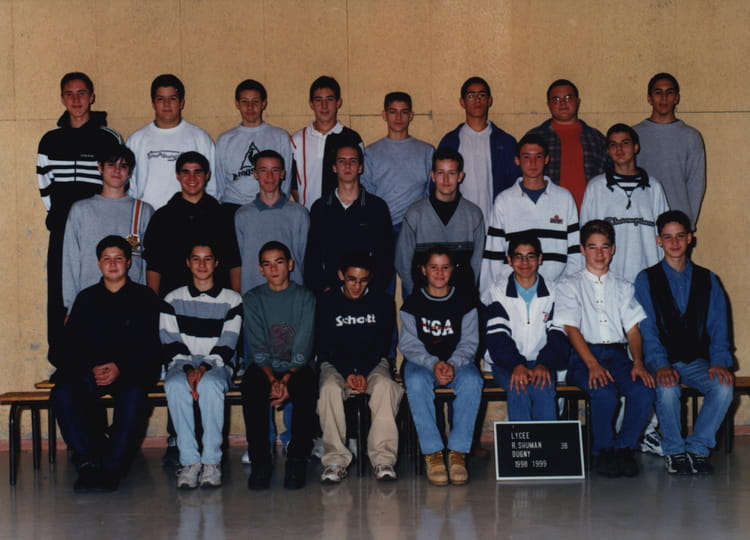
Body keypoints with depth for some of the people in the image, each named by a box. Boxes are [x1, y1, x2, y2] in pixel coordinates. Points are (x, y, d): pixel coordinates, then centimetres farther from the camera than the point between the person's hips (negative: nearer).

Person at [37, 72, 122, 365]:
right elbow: (45, 184, 16)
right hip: (62, 230, 3)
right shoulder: (50, 140, 10)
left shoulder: (110, 138, 1)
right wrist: (58, 217, 9)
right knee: (59, 296, 2)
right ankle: (61, 362, 9)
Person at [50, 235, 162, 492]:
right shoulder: (86, 298, 17)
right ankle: (89, 461, -26)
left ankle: (112, 468, -29)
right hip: (88, 371, 2)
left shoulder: (144, 298, 10)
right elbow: (71, 344, 8)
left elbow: (150, 346, 1)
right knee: (63, 394, -30)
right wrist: (92, 368, -12)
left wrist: (120, 368, -15)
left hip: (131, 370, -2)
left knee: (133, 394, -37)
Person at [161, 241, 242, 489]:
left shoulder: (232, 300, 8)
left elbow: (227, 347, 0)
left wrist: (204, 368, -18)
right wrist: (188, 369, -16)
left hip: (216, 366, -1)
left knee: (210, 384, -38)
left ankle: (212, 460, -33)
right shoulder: (173, 300, 12)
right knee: (175, 385, -36)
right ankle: (189, 460, -34)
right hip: (182, 364, 1)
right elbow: (171, 345, 3)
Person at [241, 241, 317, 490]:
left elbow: (303, 348, -5)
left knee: (307, 388, -34)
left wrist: (286, 379, -20)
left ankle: (298, 459, -22)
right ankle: (260, 461, -25)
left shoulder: (305, 297, 4)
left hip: (297, 368, 0)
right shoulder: (252, 299, 7)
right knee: (251, 387, -33)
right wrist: (273, 380, -20)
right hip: (264, 367, 1)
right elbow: (258, 349, -3)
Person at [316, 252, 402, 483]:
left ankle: (383, 458, -35)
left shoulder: (383, 302, 4)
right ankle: (336, 459, -33)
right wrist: (348, 374, -16)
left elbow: (382, 344, 1)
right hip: (336, 364, 0)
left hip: (373, 364, 1)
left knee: (385, 385, -33)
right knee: (330, 388, -34)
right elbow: (325, 345, -1)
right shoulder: (327, 302, 2)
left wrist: (363, 373, -15)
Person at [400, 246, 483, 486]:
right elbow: (409, 345, -3)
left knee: (472, 381, -34)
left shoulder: (464, 302, 5)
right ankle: (432, 453, -32)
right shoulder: (412, 304, 3)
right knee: (416, 383, -36)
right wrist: (433, 364, -21)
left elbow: (469, 343, 1)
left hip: (458, 361, 1)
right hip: (421, 361, 0)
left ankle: (458, 452, -30)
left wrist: (452, 365, -19)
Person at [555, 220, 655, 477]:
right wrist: (593, 365, -19)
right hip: (583, 355, -3)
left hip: (617, 353, 3)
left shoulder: (623, 287, 20)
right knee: (605, 393, -33)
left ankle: (624, 447, -8)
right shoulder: (570, 286, 9)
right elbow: (571, 329, -4)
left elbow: (633, 328, 10)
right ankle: (603, 451, -9)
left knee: (644, 391, -27)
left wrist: (638, 363, -10)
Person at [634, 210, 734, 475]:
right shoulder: (646, 280, 4)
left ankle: (697, 448, -11)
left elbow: (718, 328, 7)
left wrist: (719, 361, -12)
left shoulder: (708, 280, 13)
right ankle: (674, 452, -12)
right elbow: (647, 330, -5)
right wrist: (660, 365, -21)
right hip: (662, 361, -2)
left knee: (724, 386, -28)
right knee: (667, 388, -34)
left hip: (697, 361, 2)